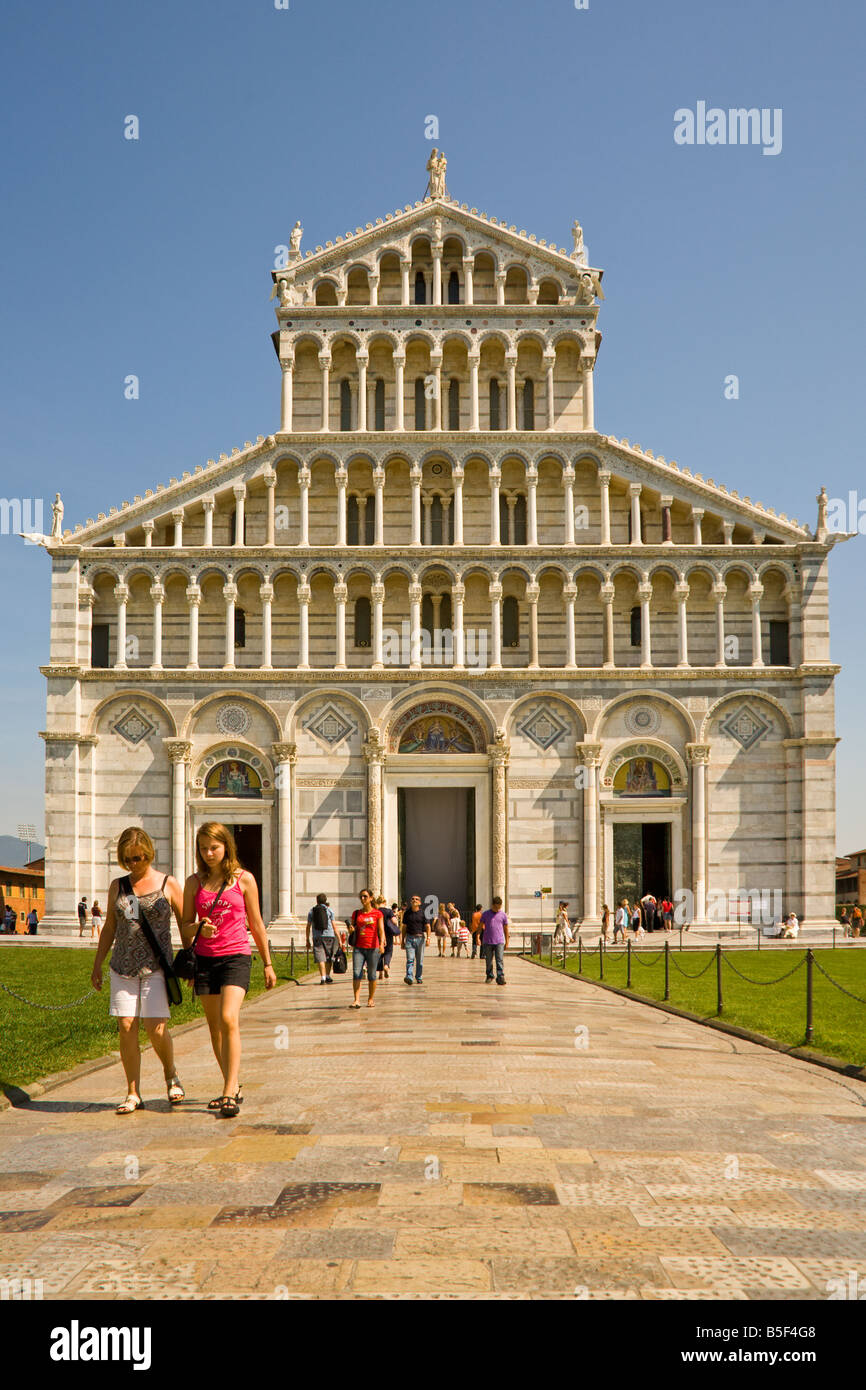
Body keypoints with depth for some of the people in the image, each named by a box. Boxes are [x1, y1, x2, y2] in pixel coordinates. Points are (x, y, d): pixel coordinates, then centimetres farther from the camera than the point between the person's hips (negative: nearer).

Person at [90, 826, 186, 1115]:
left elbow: (185, 924, 6)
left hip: (156, 967, -3)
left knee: (155, 1028, -9)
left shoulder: (168, 884, 1)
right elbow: (109, 928, 18)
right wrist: (97, 964, 15)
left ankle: (171, 1075, 19)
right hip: (122, 967, 3)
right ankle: (133, 1094, 9)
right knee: (126, 1029, -2)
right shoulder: (117, 886, 10)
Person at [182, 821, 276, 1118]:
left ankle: (229, 1094, -17)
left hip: (236, 956, -3)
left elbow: (256, 924, 8)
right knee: (215, 1026, 7)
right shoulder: (194, 882, 7)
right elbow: (185, 926, 11)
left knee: (228, 1019, -19)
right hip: (205, 958, 3)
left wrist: (268, 964, 10)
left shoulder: (244, 879, 1)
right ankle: (233, 1088, 22)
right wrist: (199, 928, -13)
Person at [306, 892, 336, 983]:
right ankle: (327, 976, 19)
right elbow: (334, 926, 1)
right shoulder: (329, 910, 5)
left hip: (317, 937, 0)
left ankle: (323, 977, -19)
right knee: (329, 957, 14)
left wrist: (307, 940, 16)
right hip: (329, 935, 0)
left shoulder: (311, 911, 9)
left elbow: (308, 927, 9)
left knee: (320, 958, -6)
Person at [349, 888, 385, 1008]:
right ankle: (356, 1000, -12)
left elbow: (381, 930, -5)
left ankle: (370, 1000, 17)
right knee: (356, 973, -10)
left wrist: (382, 943, -21)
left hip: (373, 948, -2)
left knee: (371, 975, 4)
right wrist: (351, 929, -4)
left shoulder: (377, 913, 2)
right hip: (358, 947, 2)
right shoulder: (356, 913, 11)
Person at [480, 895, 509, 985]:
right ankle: (489, 976, 23)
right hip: (487, 941, 1)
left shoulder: (503, 915, 6)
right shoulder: (485, 914, 5)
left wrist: (507, 941, 11)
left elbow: (506, 929, 11)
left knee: (500, 960, -10)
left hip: (499, 941, -1)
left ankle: (500, 977, -13)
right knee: (488, 961, 8)